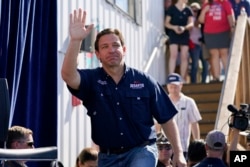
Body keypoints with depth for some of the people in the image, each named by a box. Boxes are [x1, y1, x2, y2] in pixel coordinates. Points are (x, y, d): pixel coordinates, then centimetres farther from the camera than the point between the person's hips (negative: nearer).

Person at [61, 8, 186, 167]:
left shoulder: (144, 80, -3)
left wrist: (178, 153, -1)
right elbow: (68, 75, -26)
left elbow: (166, 119, 1)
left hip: (142, 151, -2)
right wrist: (75, 40, -38)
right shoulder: (92, 80, -3)